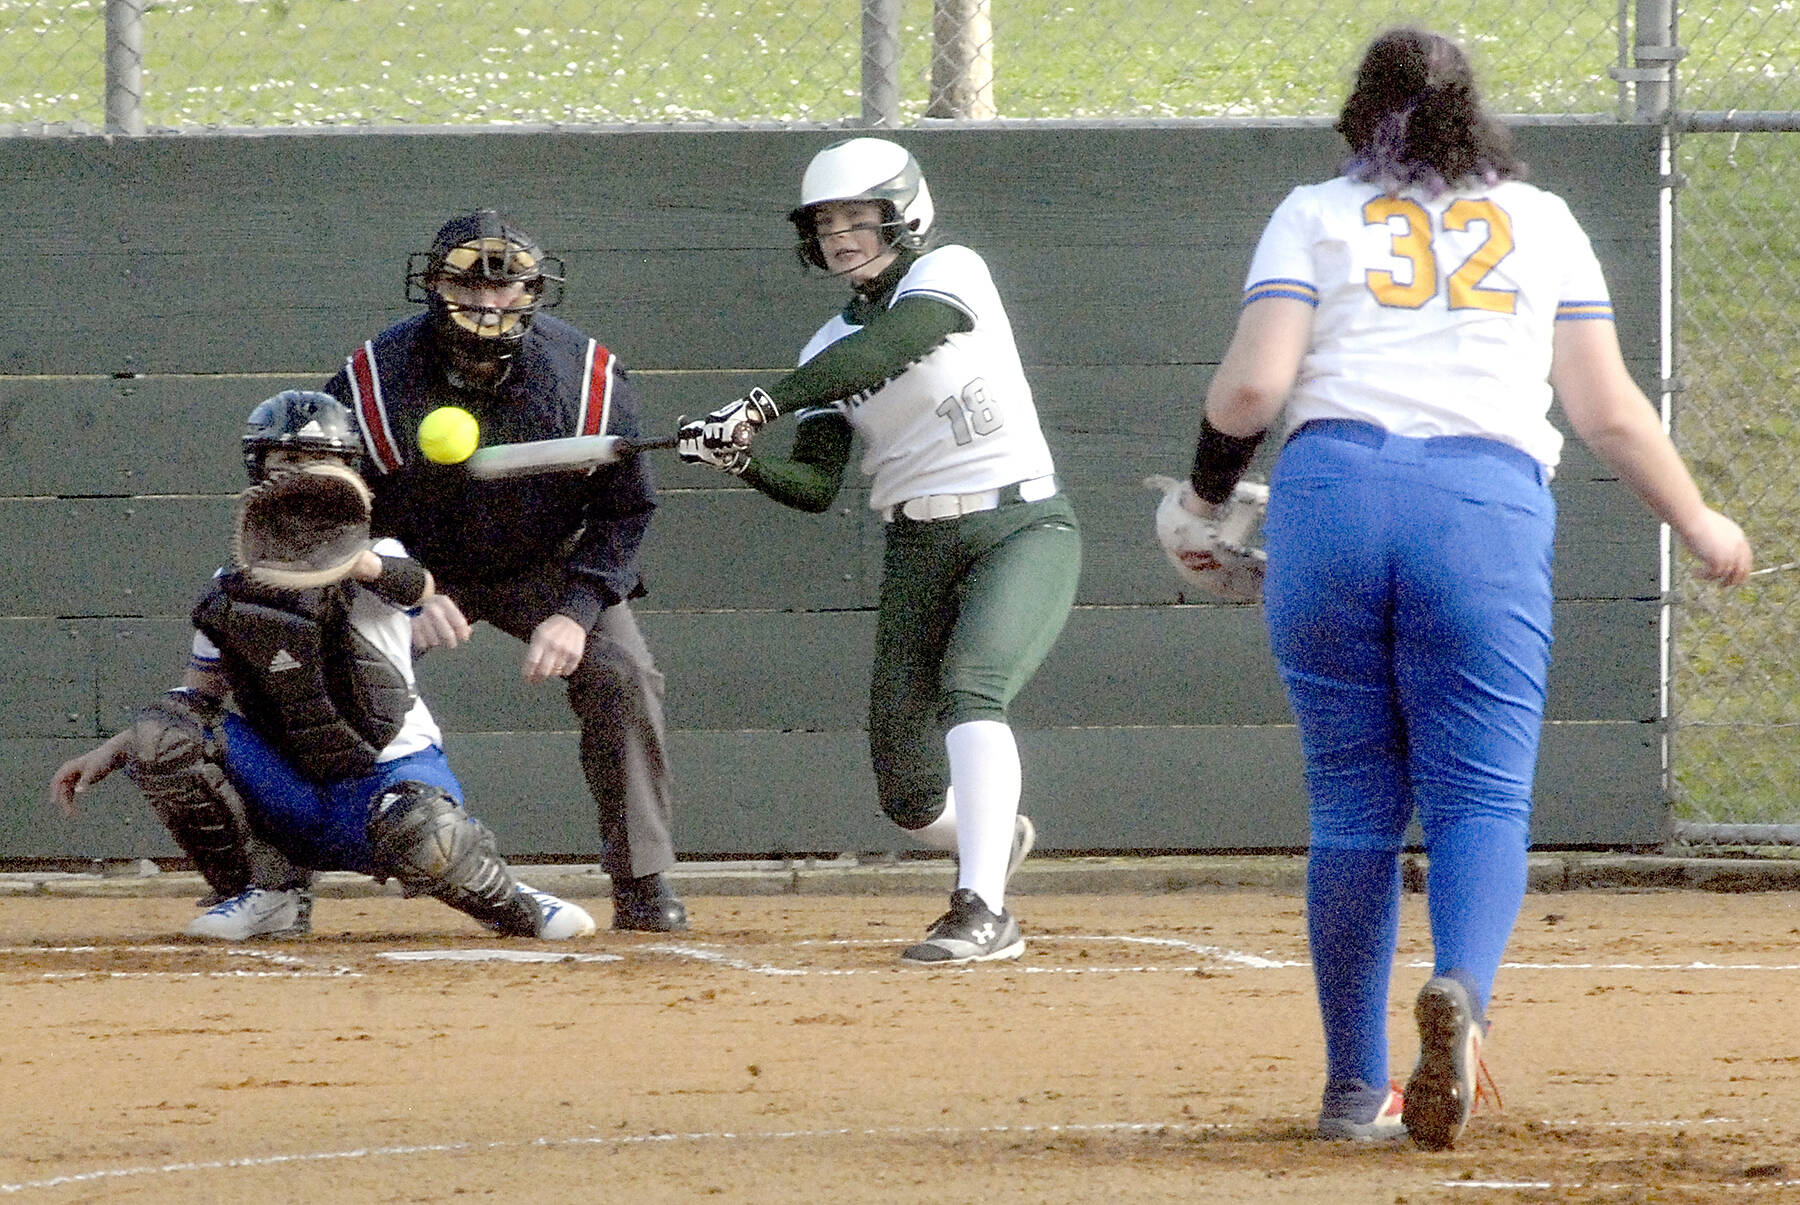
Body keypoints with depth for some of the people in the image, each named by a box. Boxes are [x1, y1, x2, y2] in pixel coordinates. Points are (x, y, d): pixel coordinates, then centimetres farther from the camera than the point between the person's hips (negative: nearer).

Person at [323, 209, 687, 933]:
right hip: (414, 568, 0)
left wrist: (577, 611, -23)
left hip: (548, 566, 0)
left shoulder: (587, 377, -21)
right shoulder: (374, 378, -23)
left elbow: (625, 506, -9)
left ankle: (642, 884, -8)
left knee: (621, 675, -21)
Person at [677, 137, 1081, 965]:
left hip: (1022, 531, -6)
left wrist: (764, 403, -32)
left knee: (968, 687, -31)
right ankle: (995, 837, 37)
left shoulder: (951, 274, -6)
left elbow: (882, 350, -26)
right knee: (909, 796, 2)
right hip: (918, 551, 6)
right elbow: (816, 487, -1)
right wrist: (741, 462, -21)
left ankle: (982, 911, -36)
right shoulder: (831, 349, 9)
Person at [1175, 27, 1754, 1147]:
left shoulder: (1315, 215, 13)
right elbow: (1609, 410, 13)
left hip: (1332, 493, 0)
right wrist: (1700, 525, 26)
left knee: (1355, 807, 9)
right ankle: (1462, 991, -33)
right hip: (1489, 509, 0)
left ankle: (1356, 1086, 9)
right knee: (1482, 796, -2)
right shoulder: (1541, 220, 17)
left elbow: (1252, 386, 0)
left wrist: (1208, 486, 19)